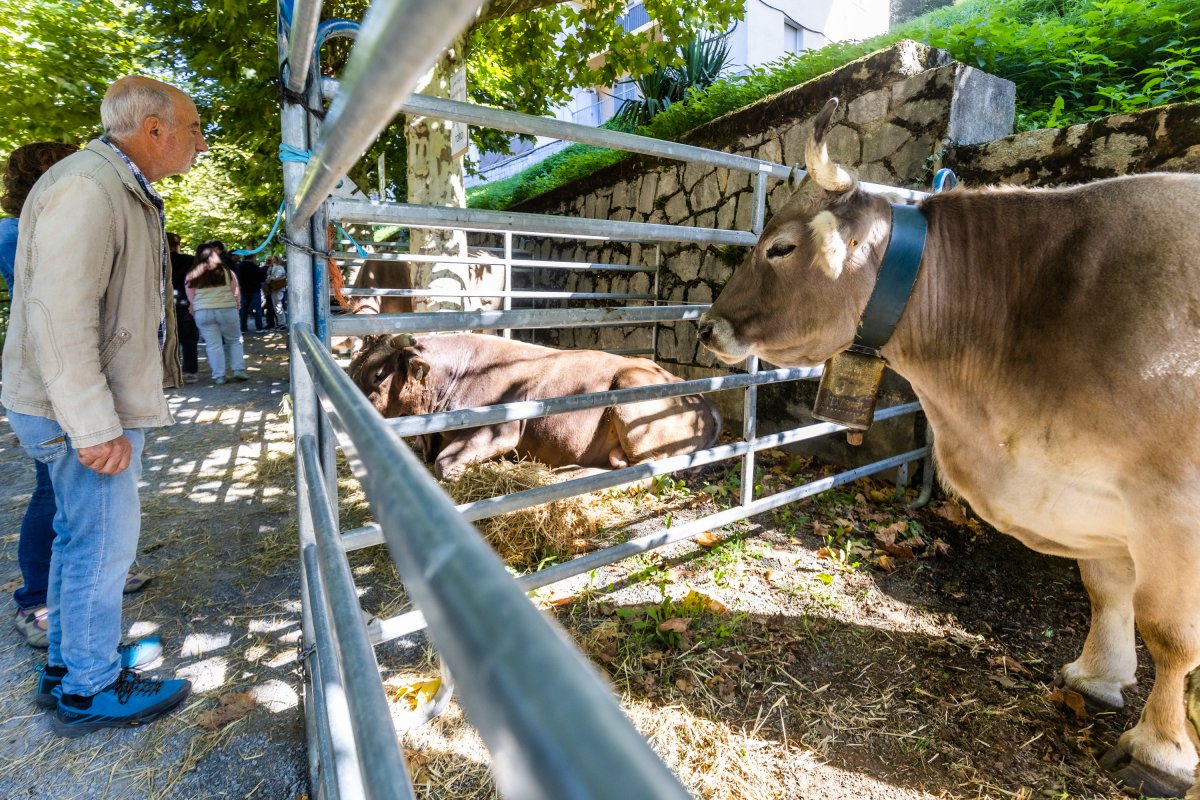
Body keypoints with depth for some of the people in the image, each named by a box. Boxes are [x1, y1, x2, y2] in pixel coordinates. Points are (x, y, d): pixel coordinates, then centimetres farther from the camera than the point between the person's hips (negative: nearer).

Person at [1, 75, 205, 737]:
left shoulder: (122, 189, 16)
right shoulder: (85, 188, -18)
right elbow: (60, 317, -25)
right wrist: (94, 428, -25)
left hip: (100, 403, 11)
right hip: (79, 411, -11)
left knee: (81, 537, 19)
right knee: (102, 544, 1)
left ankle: (67, 664, 37)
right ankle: (89, 692, 20)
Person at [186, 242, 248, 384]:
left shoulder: (192, 275, 3)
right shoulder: (226, 271, 1)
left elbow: (190, 298, 5)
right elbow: (236, 294, 4)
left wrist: (195, 310, 19)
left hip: (203, 313, 1)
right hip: (227, 310, -1)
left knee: (213, 345, 5)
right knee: (235, 340, 14)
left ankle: (218, 376, 6)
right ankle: (239, 370, 6)